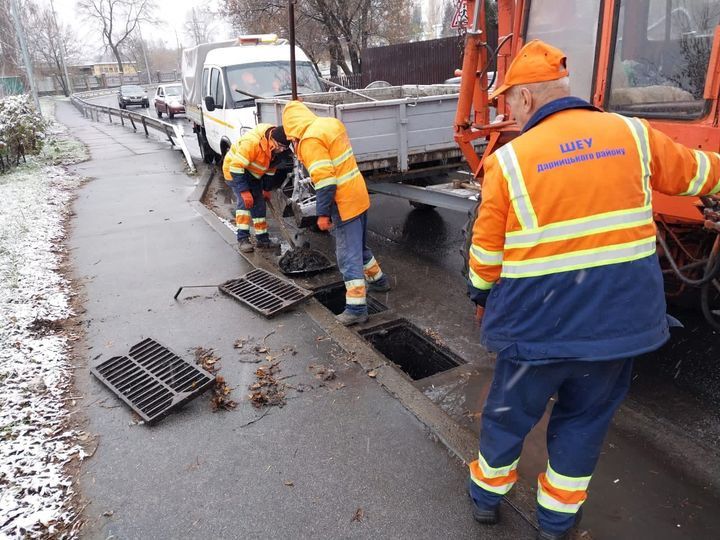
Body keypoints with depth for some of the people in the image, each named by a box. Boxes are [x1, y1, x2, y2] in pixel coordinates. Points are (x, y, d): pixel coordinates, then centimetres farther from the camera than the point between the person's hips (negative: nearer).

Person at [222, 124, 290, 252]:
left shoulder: (277, 148, -13)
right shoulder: (251, 142, -38)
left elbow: (270, 168, 5)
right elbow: (237, 166, -35)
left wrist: (267, 189, 11)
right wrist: (244, 192, -35)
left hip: (253, 175, 7)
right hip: (234, 170, -7)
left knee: (259, 204, 4)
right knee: (245, 202, -22)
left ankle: (262, 238, 13)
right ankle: (243, 238, -19)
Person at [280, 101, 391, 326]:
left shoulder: (310, 140, -18)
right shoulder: (332, 123, 8)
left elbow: (324, 180, -23)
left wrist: (323, 213, -17)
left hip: (343, 204, -9)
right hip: (359, 196, 9)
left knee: (348, 255, -4)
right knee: (359, 245, 26)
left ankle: (356, 308, 0)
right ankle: (378, 279, 43)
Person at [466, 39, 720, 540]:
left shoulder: (508, 159, -9)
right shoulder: (633, 134, 0)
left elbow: (487, 250, -2)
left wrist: (482, 295, 16)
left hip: (538, 322, -2)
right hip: (620, 316, 3)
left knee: (509, 412, 19)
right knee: (585, 418, 22)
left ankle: (487, 495, 41)